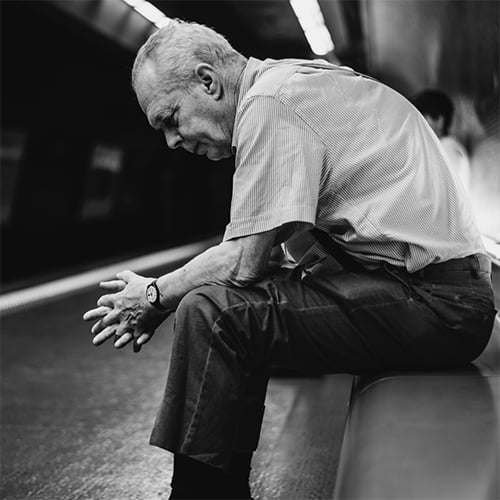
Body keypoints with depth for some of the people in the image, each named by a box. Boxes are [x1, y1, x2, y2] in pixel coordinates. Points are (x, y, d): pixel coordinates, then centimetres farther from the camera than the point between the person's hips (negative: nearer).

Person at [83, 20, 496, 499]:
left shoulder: (269, 102, -13)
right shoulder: (298, 81, 16)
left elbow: (245, 260, -16)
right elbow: (259, 250, 16)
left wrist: (156, 295, 1)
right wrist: (163, 295, 10)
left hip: (432, 303, -11)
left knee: (211, 311, -18)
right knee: (236, 298, 16)